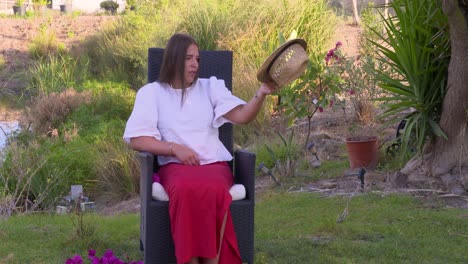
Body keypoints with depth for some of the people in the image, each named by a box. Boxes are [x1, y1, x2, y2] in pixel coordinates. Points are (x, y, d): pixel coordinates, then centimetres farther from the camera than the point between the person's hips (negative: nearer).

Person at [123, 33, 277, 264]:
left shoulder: (210, 87, 16)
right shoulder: (151, 92, 11)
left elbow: (242, 116, 2)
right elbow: (137, 140, 3)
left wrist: (261, 94, -17)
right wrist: (175, 149, -9)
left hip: (214, 164, 1)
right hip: (175, 166, -1)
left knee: (213, 190, -37)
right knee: (188, 189, -39)